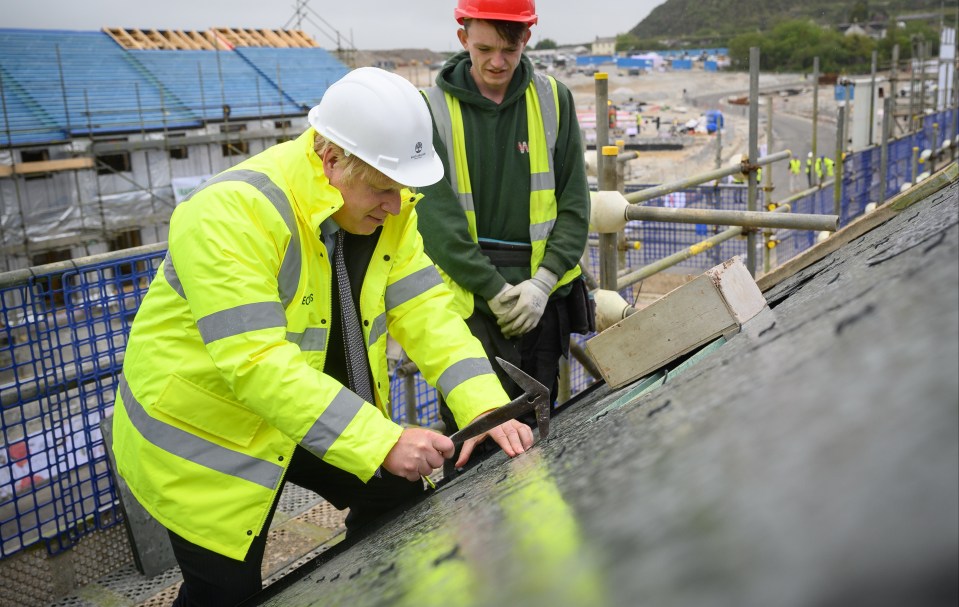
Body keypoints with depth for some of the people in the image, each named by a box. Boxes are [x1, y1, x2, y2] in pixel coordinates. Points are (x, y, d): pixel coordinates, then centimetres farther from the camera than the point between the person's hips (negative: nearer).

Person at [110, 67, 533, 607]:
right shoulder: (232, 213, -31)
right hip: (207, 425, -6)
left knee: (399, 502, 10)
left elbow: (426, 310, -11)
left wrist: (487, 409, -25)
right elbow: (258, 364, -36)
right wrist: (384, 442, -38)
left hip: (322, 405, 6)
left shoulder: (384, 206, -8)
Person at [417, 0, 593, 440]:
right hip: (469, 299, -2)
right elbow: (437, 219, -7)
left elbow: (574, 204, 4)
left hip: (541, 296, 3)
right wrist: (496, 291, -11)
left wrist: (543, 281, -8)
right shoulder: (434, 109, -3)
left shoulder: (553, 100, 5)